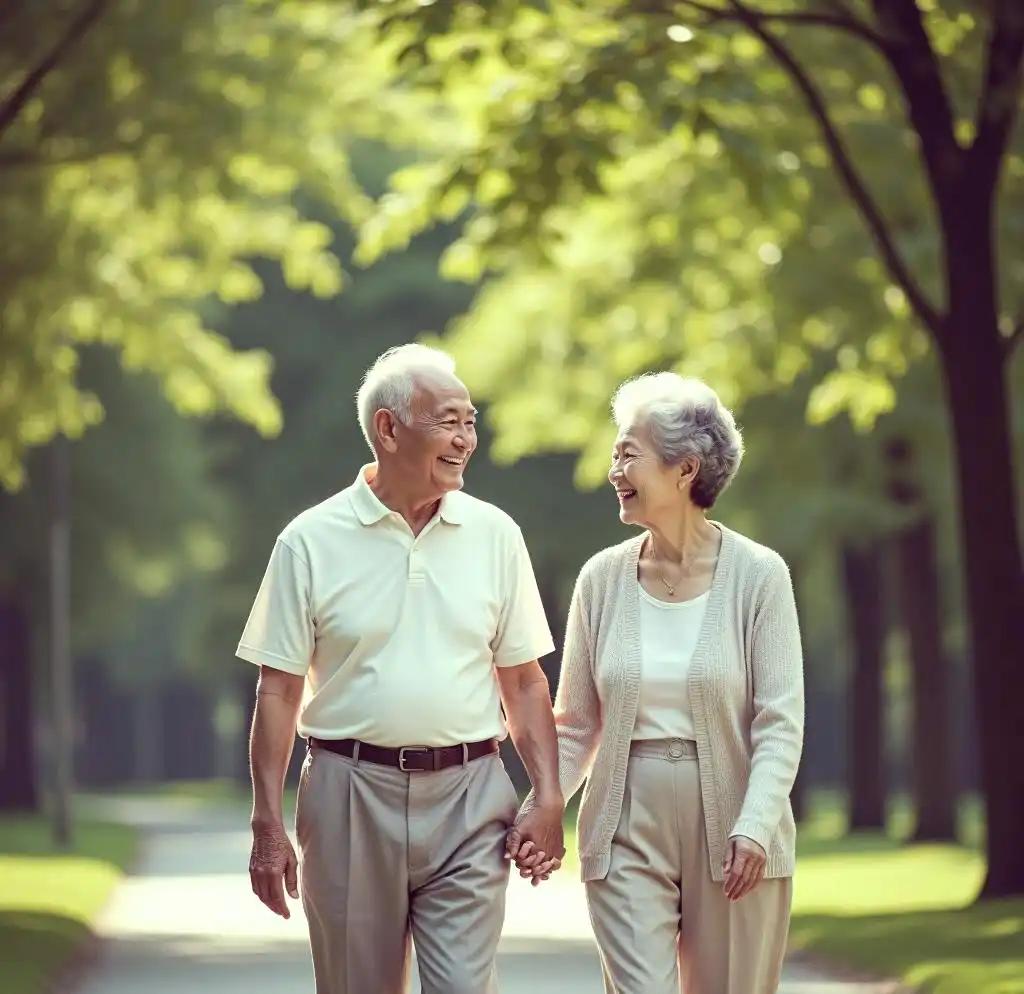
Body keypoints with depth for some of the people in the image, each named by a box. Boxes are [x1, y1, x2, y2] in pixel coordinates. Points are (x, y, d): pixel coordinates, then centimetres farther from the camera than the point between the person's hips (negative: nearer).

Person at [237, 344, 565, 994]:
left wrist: (549, 796, -1)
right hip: (351, 795, -1)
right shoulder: (312, 542, -1)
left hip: (467, 797, 1)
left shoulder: (495, 535, 5)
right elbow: (279, 692, 1)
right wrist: (268, 826, -4)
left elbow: (525, 682, 9)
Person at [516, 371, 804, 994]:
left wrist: (755, 826, -21)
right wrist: (541, 811, -7)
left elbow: (780, 723, -8)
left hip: (732, 831, -2)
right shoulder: (604, 578, 4)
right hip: (627, 835, 2)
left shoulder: (757, 575, -4)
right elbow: (576, 725, 8)